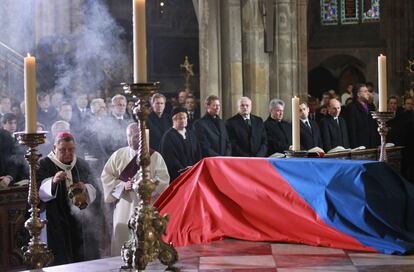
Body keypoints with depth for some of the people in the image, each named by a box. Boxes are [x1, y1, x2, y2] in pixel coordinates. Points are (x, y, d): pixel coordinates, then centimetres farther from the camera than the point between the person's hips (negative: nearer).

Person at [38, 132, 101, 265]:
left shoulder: (82, 165, 10)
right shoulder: (44, 165, -2)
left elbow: (94, 191, 8)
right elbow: (38, 192, -13)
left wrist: (85, 189, -16)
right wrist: (53, 181, -32)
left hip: (80, 223, 4)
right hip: (55, 223, -4)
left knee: (80, 258, 4)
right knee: (60, 261, -8)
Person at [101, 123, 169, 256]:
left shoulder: (155, 156, 3)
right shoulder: (118, 155, 10)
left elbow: (163, 180, -3)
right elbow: (106, 176, 8)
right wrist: (123, 185, -7)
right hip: (124, 207, 2)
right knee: (122, 238, 0)